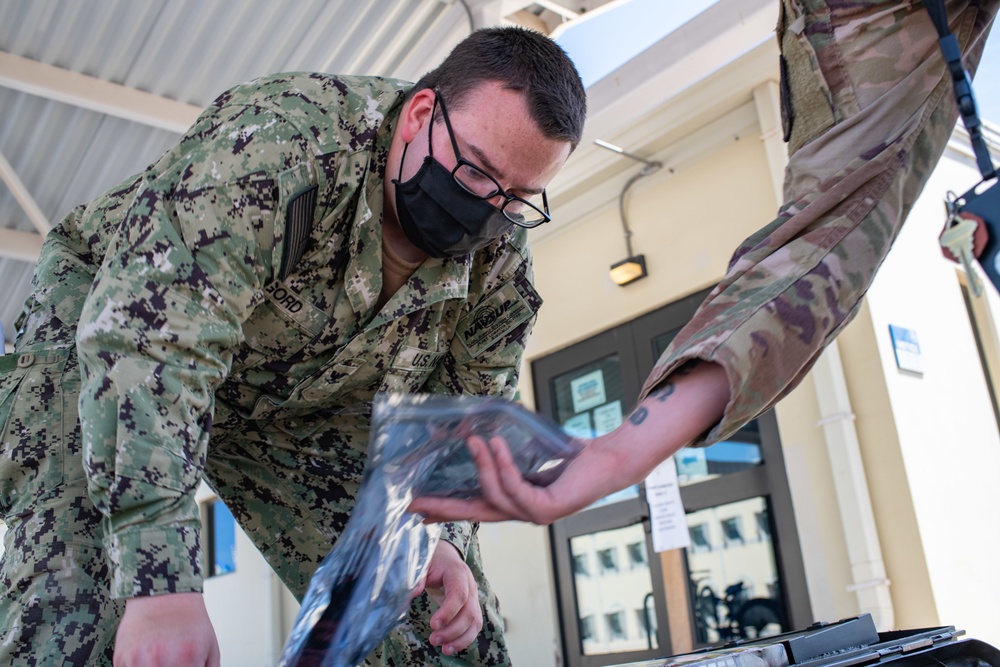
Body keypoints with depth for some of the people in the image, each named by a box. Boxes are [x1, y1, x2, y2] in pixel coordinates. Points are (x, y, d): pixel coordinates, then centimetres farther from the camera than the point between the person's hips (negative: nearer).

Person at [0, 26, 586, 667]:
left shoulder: (502, 265, -16)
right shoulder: (277, 138, -37)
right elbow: (150, 342, -43)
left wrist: (442, 536, -22)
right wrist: (163, 580, -49)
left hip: (301, 410, 4)